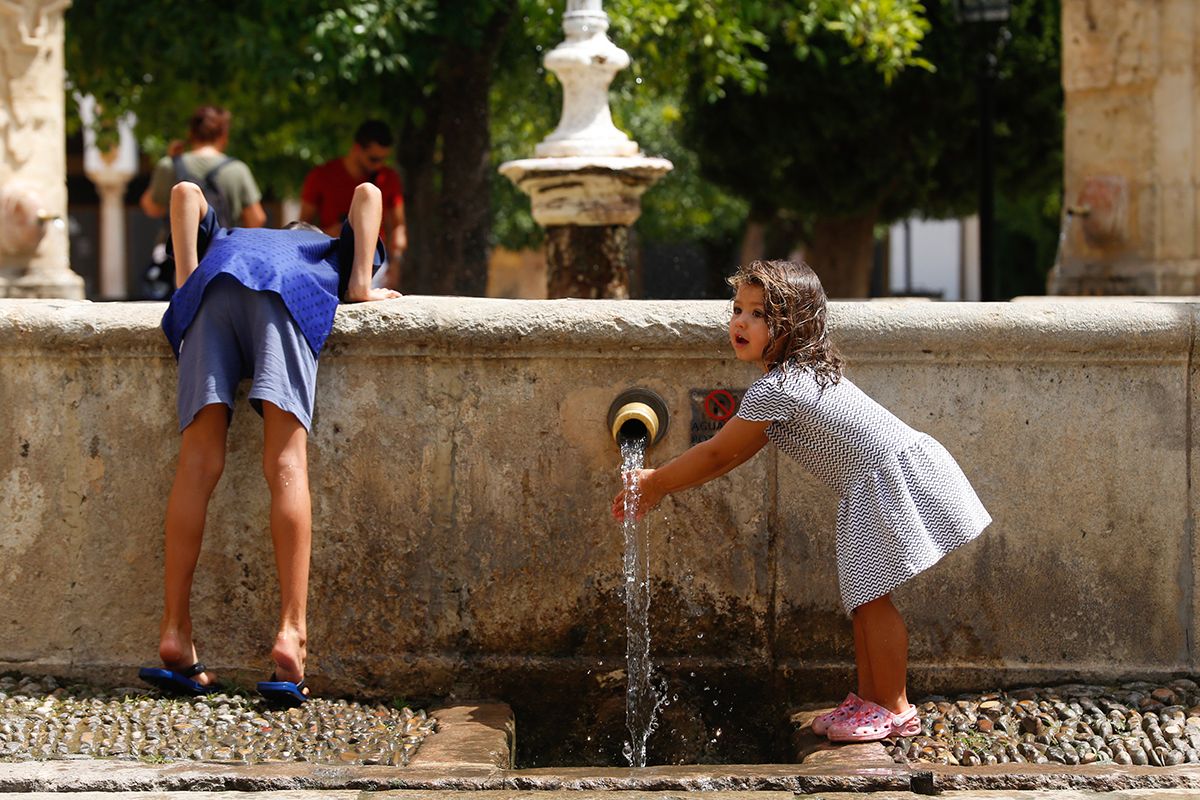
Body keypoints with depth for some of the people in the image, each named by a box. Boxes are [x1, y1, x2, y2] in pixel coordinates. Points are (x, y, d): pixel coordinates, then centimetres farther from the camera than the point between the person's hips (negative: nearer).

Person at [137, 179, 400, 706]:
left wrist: (187, 280, 23)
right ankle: (291, 634, -25)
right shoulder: (335, 254, 43)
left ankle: (174, 633, -12)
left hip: (211, 288, 2)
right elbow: (367, 194, 25)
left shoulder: (225, 239, 46)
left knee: (199, 463, -5)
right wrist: (360, 286, 21)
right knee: (286, 463, -11)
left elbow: (186, 193, 28)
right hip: (288, 297, -2)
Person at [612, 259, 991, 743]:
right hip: (873, 489, 10)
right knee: (863, 596, 13)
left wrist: (654, 484, 0)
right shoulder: (802, 372, 12)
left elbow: (716, 455, -12)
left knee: (870, 596, -5)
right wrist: (661, 486, 14)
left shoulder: (775, 390, -20)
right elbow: (735, 456, 16)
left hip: (893, 479, -10)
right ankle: (869, 699, 19)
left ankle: (893, 709, 3)